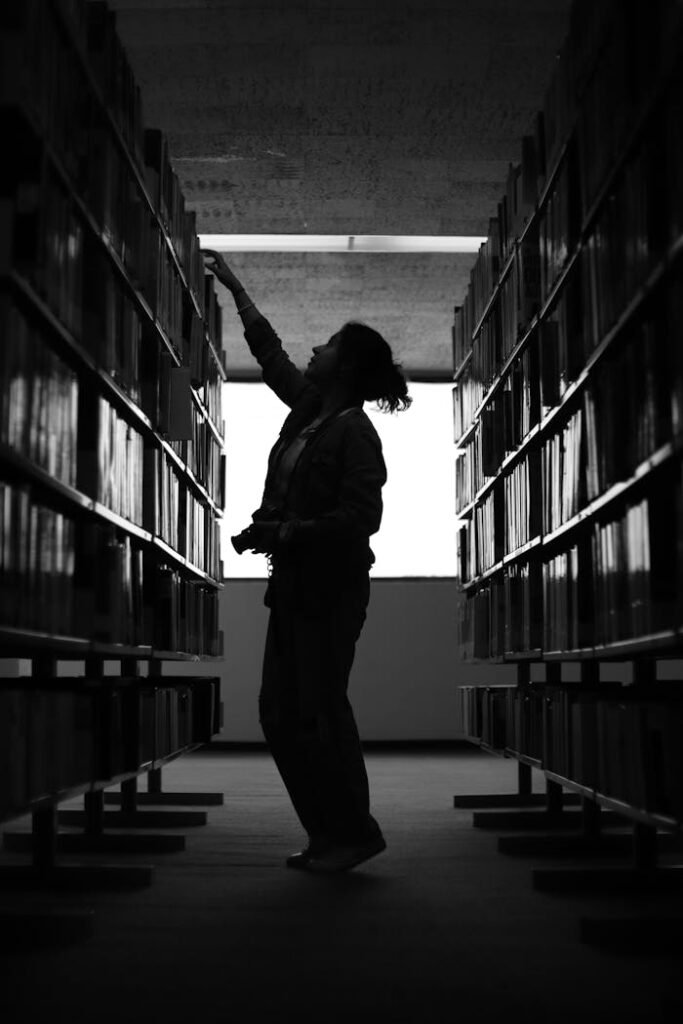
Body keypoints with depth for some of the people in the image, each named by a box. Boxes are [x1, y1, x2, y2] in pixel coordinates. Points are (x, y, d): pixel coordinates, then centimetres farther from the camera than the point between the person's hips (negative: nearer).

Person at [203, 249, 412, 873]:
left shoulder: (354, 431, -11)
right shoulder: (307, 408, 12)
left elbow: (363, 517, -18)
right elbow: (269, 350, 26)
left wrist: (283, 533, -18)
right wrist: (234, 287, 34)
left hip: (331, 590, -9)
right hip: (294, 585, 9)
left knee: (320, 710, -5)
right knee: (279, 712, 8)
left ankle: (354, 833, 8)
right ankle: (329, 833, 15)